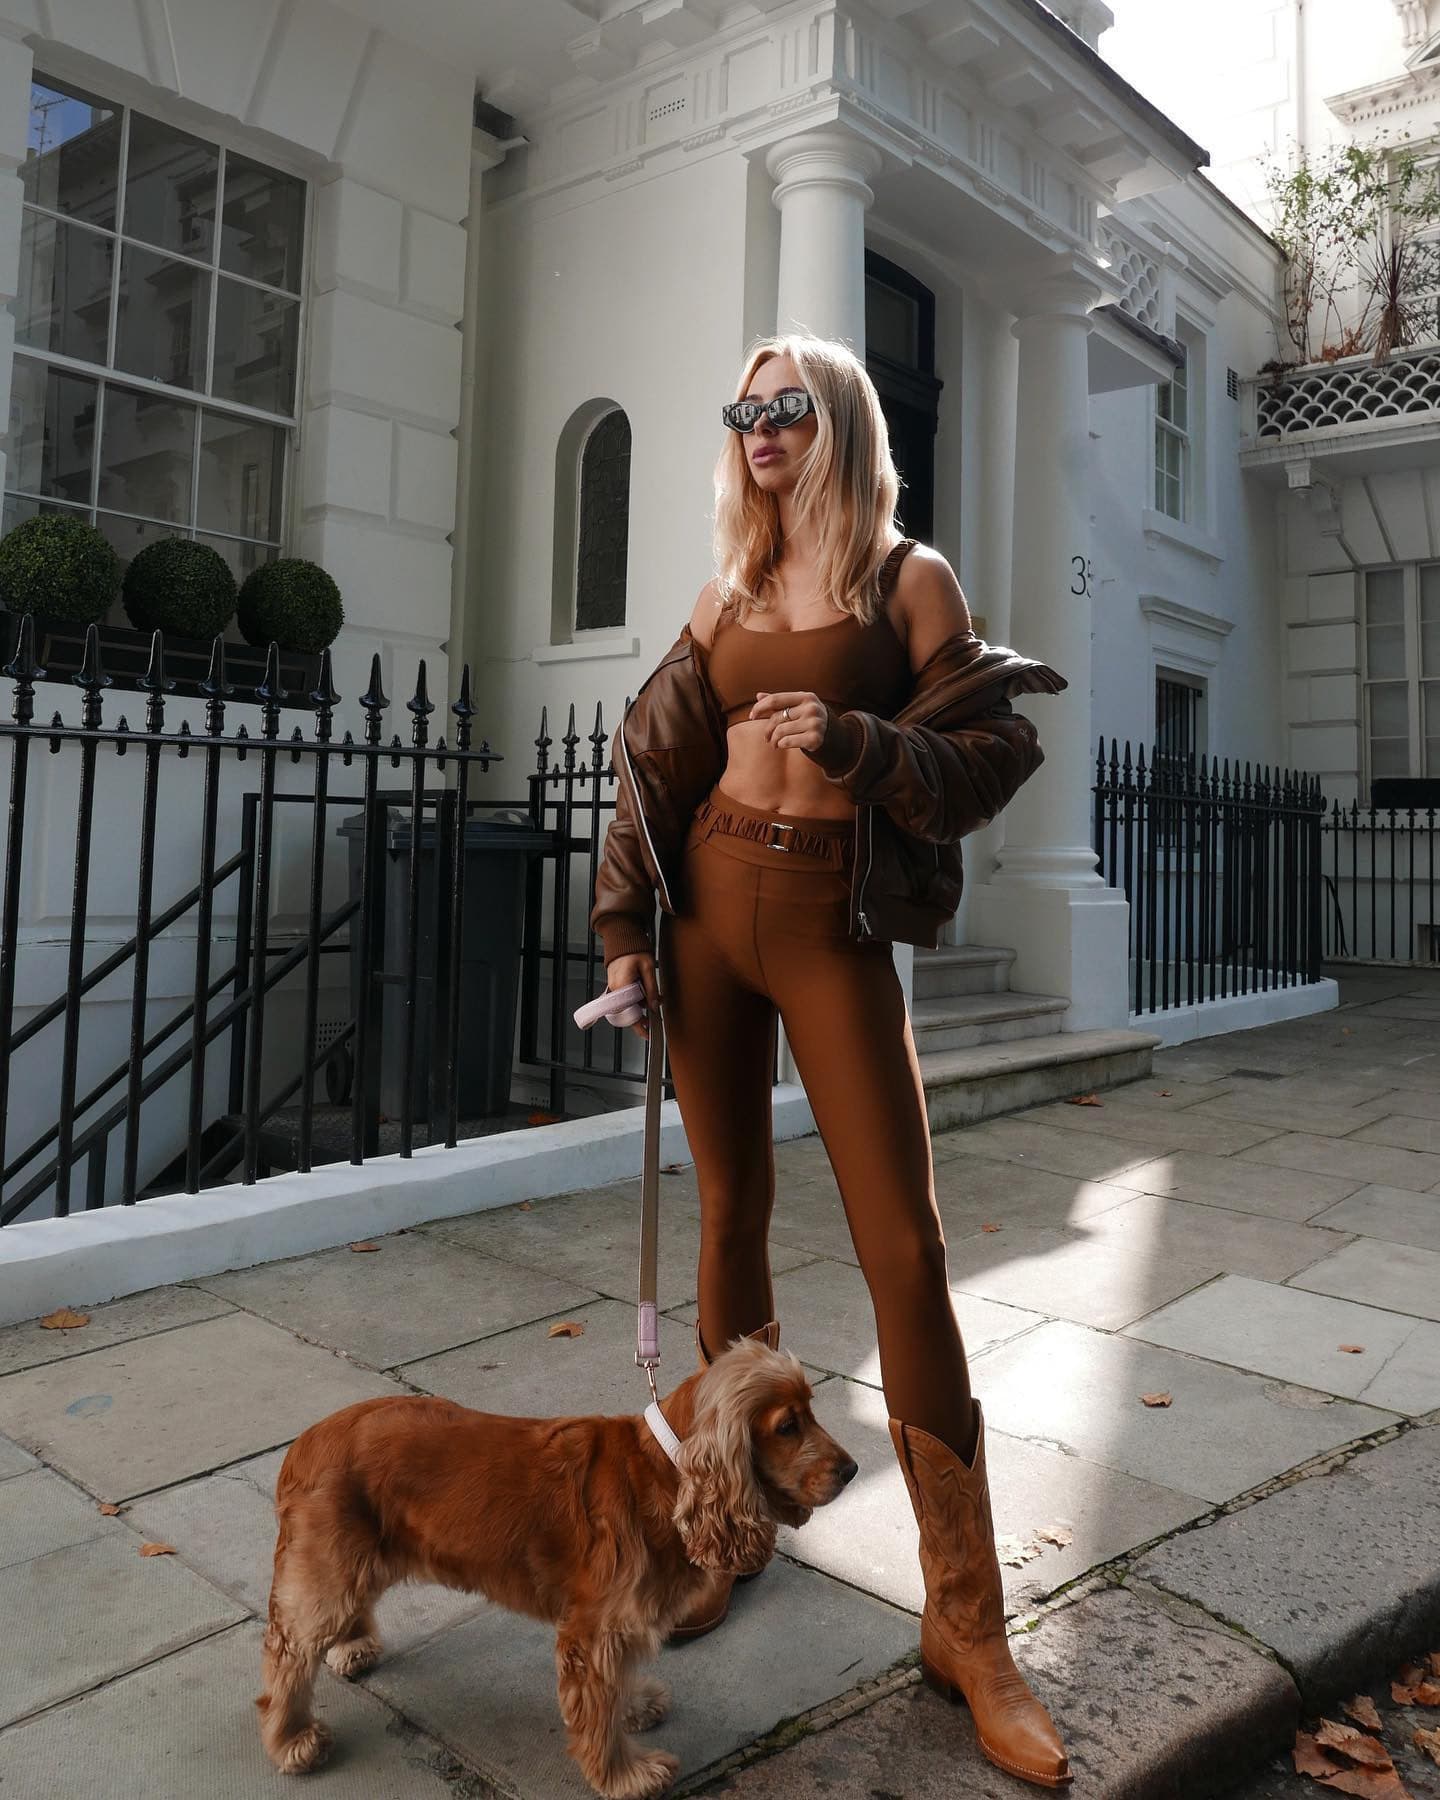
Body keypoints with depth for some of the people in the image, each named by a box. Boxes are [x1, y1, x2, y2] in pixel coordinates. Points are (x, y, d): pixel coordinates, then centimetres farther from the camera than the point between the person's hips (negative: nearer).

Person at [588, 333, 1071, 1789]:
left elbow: (989, 753, -3)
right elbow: (657, 757, 13)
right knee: (729, 1209, 9)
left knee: (903, 1244, -8)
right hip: (710, 905, 5)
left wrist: (853, 743, -19)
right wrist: (624, 922, 5)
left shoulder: (908, 579, 2)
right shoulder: (729, 592, 15)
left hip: (834, 920, -4)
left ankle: (964, 1620, 3)